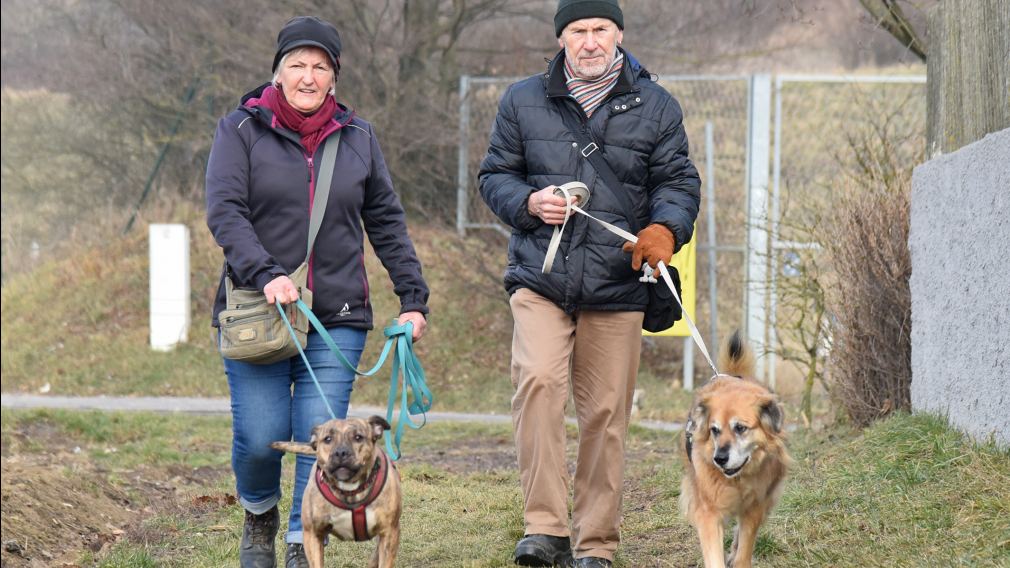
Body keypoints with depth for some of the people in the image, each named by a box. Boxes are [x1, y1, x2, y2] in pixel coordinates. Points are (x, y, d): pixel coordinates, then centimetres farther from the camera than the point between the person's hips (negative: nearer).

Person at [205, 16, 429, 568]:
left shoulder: (358, 138, 11)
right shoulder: (241, 130, 2)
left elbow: (387, 222, 15)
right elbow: (224, 211, -9)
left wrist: (412, 297, 7)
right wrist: (265, 274, -23)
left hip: (338, 318, 2)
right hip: (257, 313, -2)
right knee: (260, 436, -5)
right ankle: (259, 516, 25)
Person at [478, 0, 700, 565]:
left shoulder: (655, 106, 8)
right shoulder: (523, 101, 9)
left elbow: (677, 180, 9)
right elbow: (495, 174, 14)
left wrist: (665, 229, -12)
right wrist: (528, 203, -8)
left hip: (616, 286, 1)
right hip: (540, 278, -1)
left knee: (606, 413, 4)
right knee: (538, 382, -23)